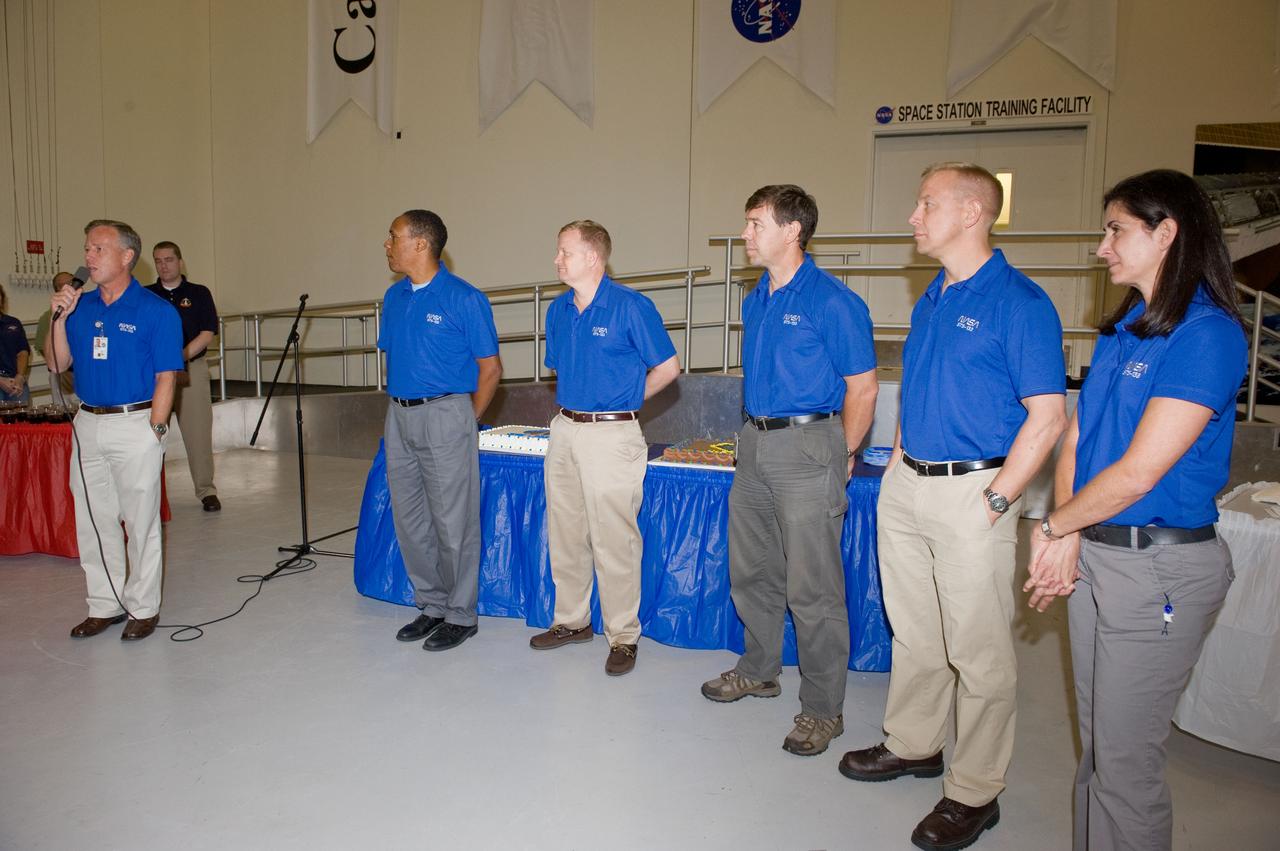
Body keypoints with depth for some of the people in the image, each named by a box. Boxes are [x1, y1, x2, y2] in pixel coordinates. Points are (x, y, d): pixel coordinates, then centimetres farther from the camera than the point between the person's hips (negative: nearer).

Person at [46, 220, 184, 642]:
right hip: (88, 424, 6)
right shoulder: (80, 306, 9)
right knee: (92, 520, 12)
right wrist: (59, 318, -4)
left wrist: (154, 431, -13)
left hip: (136, 424, -6)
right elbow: (57, 363, 9)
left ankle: (143, 608, 16)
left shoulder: (156, 311, -7)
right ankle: (105, 605, 26)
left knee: (141, 521, 4)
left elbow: (165, 378, -8)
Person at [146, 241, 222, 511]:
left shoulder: (199, 294, 6)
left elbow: (207, 334, -2)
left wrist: (179, 357, -14)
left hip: (191, 369, -2)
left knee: (198, 433, -2)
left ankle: (206, 491, 5)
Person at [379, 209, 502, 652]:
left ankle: (460, 615, 15)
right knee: (409, 520, 12)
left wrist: (467, 421, -2)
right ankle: (431, 605, 27)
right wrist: (400, 408, 14)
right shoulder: (394, 297, 10)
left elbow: (490, 367, -6)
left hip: (444, 416, -7)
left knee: (452, 521, 1)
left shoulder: (465, 299, -10)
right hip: (399, 417, 7)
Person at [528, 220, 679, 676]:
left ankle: (623, 636, 11)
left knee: (613, 540, -2)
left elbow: (667, 367, -5)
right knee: (564, 534, 14)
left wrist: (622, 399, 2)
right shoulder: (559, 309, 10)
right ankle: (571, 620, 30)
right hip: (564, 429, 7)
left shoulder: (631, 306, -11)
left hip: (610, 435, -7)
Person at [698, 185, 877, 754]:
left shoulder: (832, 301, -12)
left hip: (807, 448, -8)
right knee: (750, 571, 18)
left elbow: (862, 386, -9)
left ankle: (823, 711, 12)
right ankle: (759, 671, 37)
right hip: (755, 449, 8)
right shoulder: (755, 299, 12)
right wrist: (755, 437, 16)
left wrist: (840, 456, -5)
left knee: (812, 589, -2)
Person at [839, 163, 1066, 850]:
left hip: (970, 494, -8)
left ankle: (974, 793, 17)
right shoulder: (930, 299, 12)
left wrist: (996, 500, -16)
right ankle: (912, 745, 36)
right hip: (905, 487, 8)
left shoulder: (1019, 302, -12)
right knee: (913, 631, 19)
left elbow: (1047, 416, -14)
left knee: (978, 650, 3)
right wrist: (898, 462, 12)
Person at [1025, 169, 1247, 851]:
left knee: (1124, 758, 4)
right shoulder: (1120, 330, 11)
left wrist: (1054, 526, -7)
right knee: (1094, 743, 19)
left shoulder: (1207, 333, -15)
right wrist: (1068, 539, -6)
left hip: (1159, 563, -8)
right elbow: (1075, 439, 7)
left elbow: (1138, 472, -19)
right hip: (1093, 552, 8)